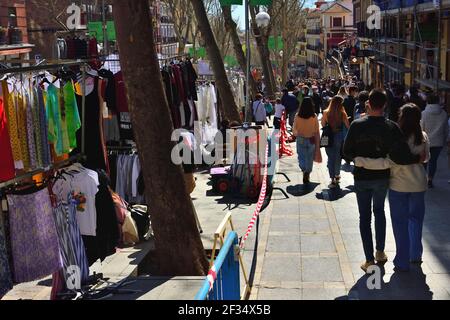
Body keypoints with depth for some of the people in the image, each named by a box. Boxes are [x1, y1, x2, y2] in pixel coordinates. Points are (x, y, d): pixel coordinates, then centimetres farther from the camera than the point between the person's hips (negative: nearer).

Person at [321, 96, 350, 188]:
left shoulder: (326, 113, -9)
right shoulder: (342, 114, -12)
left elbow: (323, 125, 2)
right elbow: (348, 126, -6)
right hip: (339, 137, 0)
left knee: (330, 158, 6)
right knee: (338, 157, 18)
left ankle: (333, 180, 3)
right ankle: (337, 176, 32)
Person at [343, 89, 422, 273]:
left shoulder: (357, 125, -14)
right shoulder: (391, 127, -16)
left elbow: (346, 152, -9)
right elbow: (399, 156, -26)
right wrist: (417, 159, -9)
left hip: (362, 177, -1)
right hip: (382, 177, 1)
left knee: (365, 216, 9)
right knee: (379, 211, 24)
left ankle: (370, 260, 9)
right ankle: (380, 252, 28)